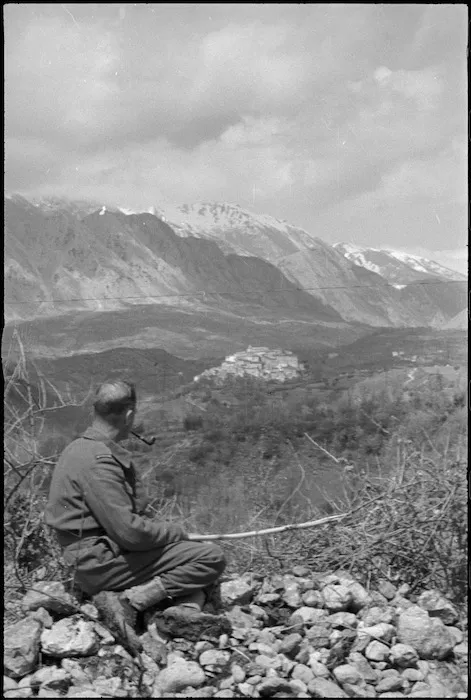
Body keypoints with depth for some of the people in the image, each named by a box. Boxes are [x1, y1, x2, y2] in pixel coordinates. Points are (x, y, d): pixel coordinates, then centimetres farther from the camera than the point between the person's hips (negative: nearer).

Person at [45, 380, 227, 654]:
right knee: (212, 557, -12)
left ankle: (185, 606, -10)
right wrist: (175, 532, -7)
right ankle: (131, 601, -15)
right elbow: (127, 531, -24)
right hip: (100, 562, -10)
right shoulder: (98, 461, -21)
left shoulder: (82, 448, 12)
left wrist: (169, 531, 5)